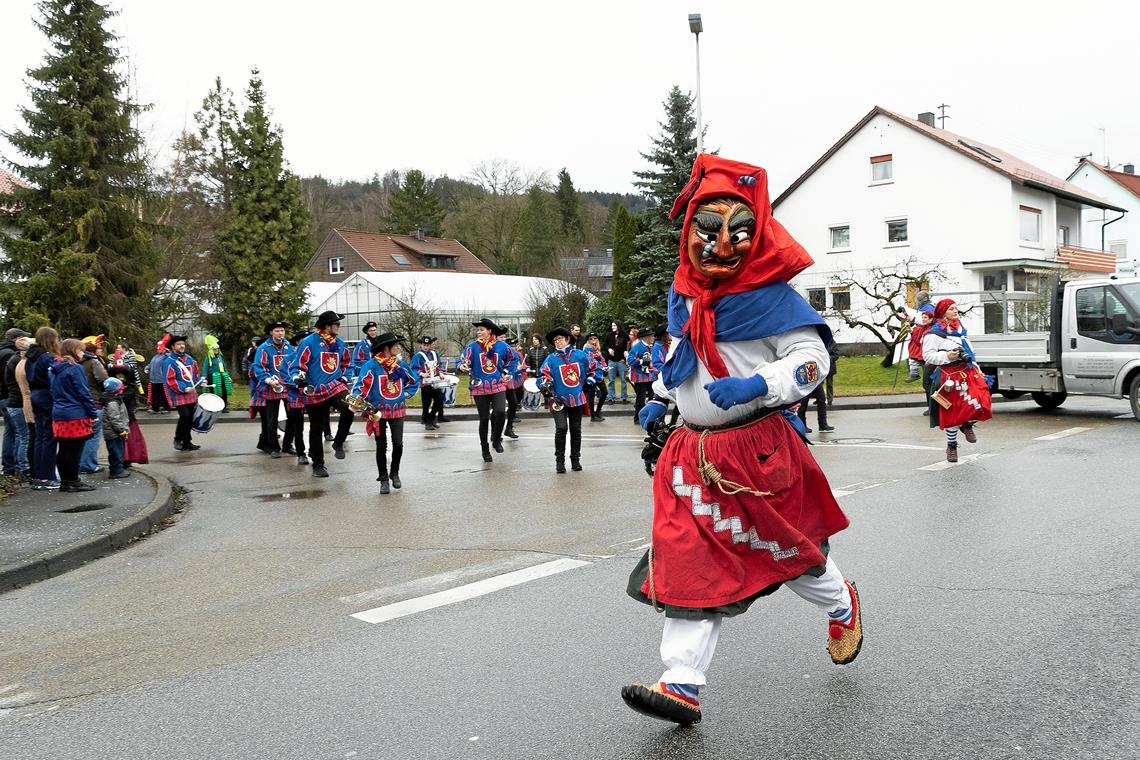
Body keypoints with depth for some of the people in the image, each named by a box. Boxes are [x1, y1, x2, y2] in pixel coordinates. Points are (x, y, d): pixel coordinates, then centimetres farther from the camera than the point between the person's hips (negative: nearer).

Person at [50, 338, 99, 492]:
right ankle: (73, 481, 4)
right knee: (75, 450, -1)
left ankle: (65, 481, 19)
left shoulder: (54, 369, 12)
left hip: (59, 415, 8)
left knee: (64, 450, 13)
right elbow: (84, 393, -14)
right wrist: (93, 413, -7)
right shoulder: (75, 369, -13)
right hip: (76, 416, -8)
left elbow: (54, 393, 17)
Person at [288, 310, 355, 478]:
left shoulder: (339, 343, 7)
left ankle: (338, 443, -5)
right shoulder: (309, 342, -11)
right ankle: (318, 465, 22)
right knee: (317, 429, 7)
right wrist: (299, 378, -28)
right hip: (315, 391, -3)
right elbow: (296, 366, -11)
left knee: (348, 408, -27)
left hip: (335, 386, 3)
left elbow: (346, 360, 27)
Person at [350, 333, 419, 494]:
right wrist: (356, 399, -31)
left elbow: (414, 381, 19)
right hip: (378, 411, -3)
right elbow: (361, 384, -15)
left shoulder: (401, 365, 3)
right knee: (381, 446, 3)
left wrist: (405, 394, 7)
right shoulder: (371, 365, -11)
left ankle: (394, 473, 20)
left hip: (398, 410, 3)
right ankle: (383, 479, 15)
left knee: (398, 443, -3)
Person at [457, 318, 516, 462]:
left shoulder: (501, 346, 1)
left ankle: (496, 439, 6)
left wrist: (507, 372, 9)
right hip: (480, 388, 0)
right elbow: (463, 361, -11)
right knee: (484, 419, 4)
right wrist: (462, 367, -33)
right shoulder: (472, 346, -5)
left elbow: (512, 358, 18)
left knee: (500, 412, -21)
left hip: (498, 386, 0)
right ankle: (485, 449, 23)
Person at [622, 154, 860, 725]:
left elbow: (812, 356, -19)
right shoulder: (684, 297, 9)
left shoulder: (768, 296, -14)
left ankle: (841, 605, 47)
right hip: (694, 451, 6)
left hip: (758, 447, -6)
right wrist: (660, 398, 24)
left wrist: (756, 385, -32)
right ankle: (682, 683, 2)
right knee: (689, 562, -1)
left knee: (787, 548, 14)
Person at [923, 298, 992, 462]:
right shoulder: (934, 333, -7)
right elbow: (927, 355, -12)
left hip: (968, 372, 6)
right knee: (953, 413, 1)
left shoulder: (961, 328, 16)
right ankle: (951, 446, 19)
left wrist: (975, 367, 19)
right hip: (949, 375, -6)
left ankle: (967, 425, 17)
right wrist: (946, 356, -23)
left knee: (981, 402, -14)